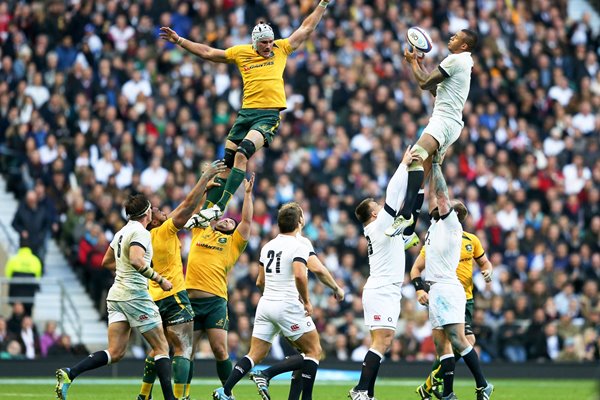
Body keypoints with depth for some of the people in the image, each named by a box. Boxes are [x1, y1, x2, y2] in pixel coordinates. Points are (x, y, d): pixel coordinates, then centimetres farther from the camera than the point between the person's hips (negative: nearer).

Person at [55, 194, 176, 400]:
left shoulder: (122, 232, 16)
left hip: (117, 295, 8)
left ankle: (68, 374, -16)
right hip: (134, 294, -8)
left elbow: (107, 261, 28)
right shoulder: (141, 232, -10)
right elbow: (136, 260, -26)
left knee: (115, 353, -1)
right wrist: (159, 279, -20)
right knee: (161, 347, 1)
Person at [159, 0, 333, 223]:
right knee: (226, 162, 3)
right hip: (246, 112, 4)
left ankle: (220, 206, -23)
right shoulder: (240, 53, 11)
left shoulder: (281, 49, 9)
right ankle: (207, 208, 9)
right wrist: (179, 41, 18)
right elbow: (207, 53, 19)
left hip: (269, 115, -4)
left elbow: (307, 28, 16)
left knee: (242, 154, -22)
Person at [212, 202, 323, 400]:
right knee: (314, 350, 6)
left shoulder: (268, 246, 13)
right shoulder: (298, 246, -9)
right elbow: (299, 275, -25)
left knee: (256, 354, 8)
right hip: (288, 306, -7)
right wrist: (306, 301, -12)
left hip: (265, 303, 7)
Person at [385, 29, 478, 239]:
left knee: (416, 156, -34)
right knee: (421, 178, 9)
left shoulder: (455, 59, -7)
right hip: (449, 121, 11)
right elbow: (435, 88, 34)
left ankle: (406, 214, -49)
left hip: (445, 119, -11)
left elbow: (424, 83, -8)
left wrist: (413, 62, 8)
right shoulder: (463, 63, 25)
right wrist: (419, 65, 34)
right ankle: (409, 230, 7)